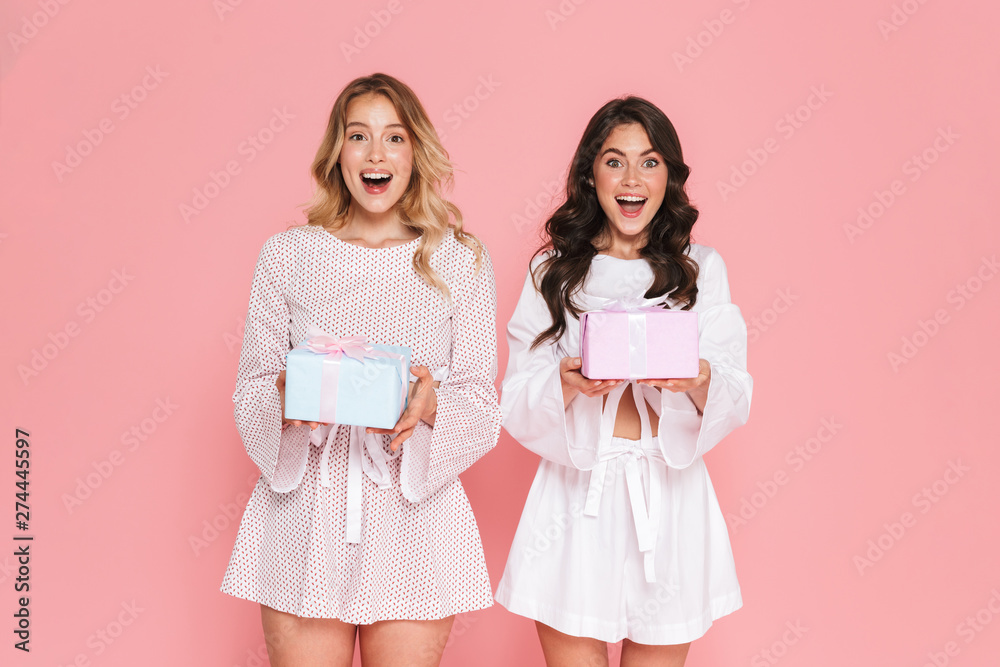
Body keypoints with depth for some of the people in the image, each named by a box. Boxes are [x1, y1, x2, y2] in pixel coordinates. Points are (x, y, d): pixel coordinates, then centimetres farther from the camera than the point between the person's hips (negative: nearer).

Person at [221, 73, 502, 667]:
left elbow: (483, 407, 2)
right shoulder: (288, 254, 5)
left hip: (414, 518, 0)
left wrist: (429, 407, -19)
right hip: (304, 518, 1)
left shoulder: (462, 261, 3)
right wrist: (286, 402, -16)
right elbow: (252, 387, 6)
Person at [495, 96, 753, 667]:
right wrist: (569, 386, -20)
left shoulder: (701, 269, 7)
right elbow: (517, 400, 1)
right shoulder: (554, 270, 6)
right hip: (577, 496, 0)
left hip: (669, 496, 1)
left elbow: (737, 398, 1)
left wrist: (699, 383, -21)